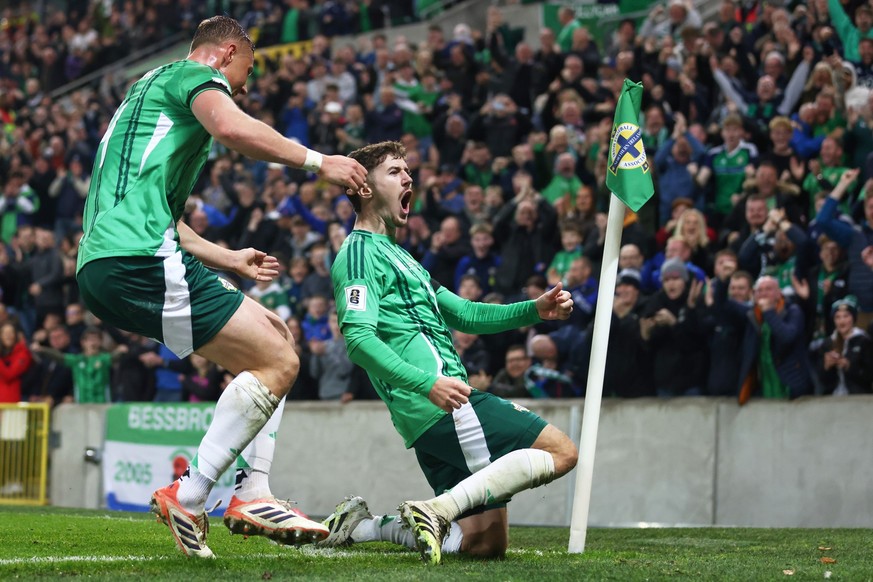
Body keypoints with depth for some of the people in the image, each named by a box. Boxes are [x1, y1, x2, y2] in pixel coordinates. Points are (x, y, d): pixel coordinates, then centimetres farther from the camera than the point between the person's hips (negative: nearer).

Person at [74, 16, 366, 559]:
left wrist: (231, 260, 45)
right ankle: (188, 498, -10)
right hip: (140, 256, -10)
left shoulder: (148, 89, 34)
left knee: (275, 334, 15)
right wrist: (318, 161, -10)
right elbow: (232, 128, -21)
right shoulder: (194, 75, 4)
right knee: (277, 363, -10)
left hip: (101, 266, 10)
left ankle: (252, 494, 5)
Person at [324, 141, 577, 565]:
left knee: (487, 543, 6)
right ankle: (438, 510, -19)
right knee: (561, 451, -12)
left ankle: (358, 526, 6)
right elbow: (358, 338, -17)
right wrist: (428, 383, -29)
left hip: (431, 419, 10)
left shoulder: (397, 255, 28)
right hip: (443, 407, -10)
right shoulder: (360, 253, -4)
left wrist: (534, 310, 14)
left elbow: (464, 315, 29)